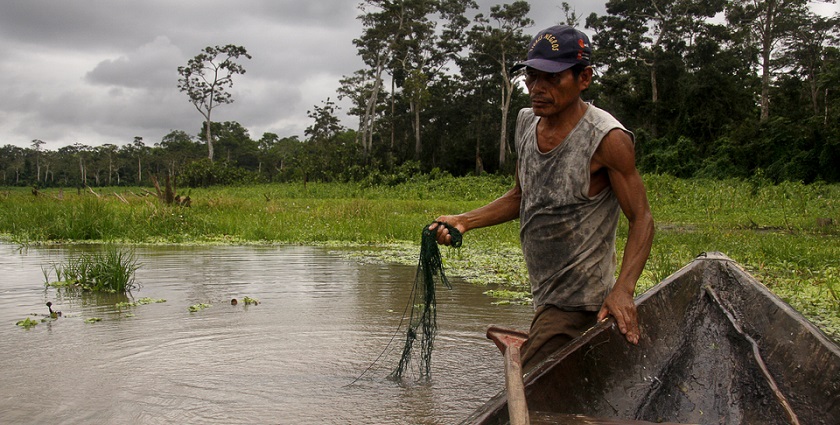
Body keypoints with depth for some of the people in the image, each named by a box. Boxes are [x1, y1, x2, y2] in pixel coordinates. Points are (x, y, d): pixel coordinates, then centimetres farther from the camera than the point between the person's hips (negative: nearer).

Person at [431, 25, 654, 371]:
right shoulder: (526, 122, 3)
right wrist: (463, 221, 3)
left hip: (577, 301, -8)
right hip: (544, 295, 8)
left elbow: (641, 219, -15)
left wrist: (622, 290, -30)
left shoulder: (608, 139, -19)